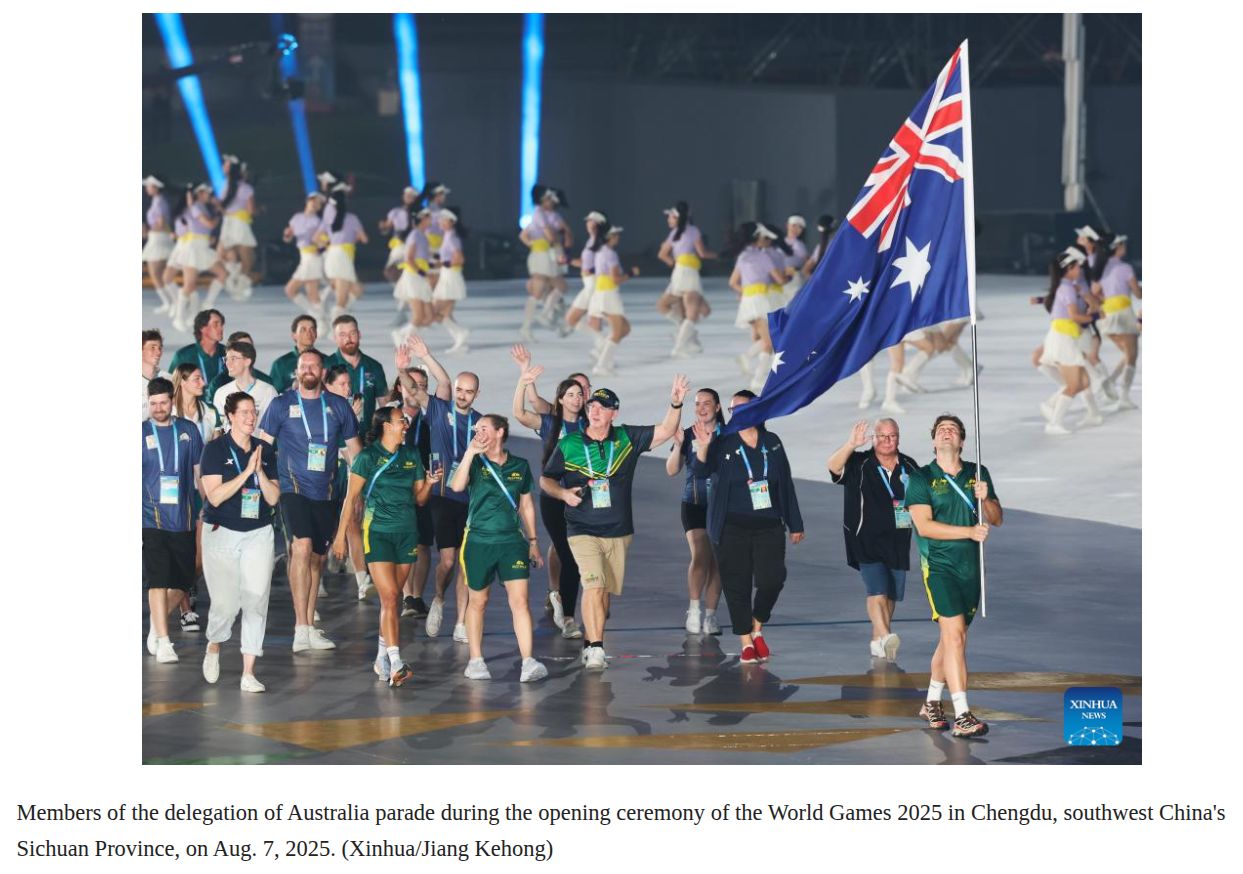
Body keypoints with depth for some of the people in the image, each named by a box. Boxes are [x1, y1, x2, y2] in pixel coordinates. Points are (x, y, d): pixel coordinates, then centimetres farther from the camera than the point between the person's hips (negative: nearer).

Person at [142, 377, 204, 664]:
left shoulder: (188, 431, 8)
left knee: (181, 585, 7)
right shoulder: (142, 433, 1)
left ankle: (156, 623, 31)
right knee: (158, 581, -11)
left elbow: (199, 471, 16)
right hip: (152, 519, -3)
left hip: (183, 519, 3)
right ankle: (163, 641, -8)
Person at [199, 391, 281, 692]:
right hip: (222, 532, -3)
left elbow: (273, 498, 5)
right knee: (225, 603, -6)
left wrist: (260, 471, -11)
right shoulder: (215, 449, -4)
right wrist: (247, 471, -18)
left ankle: (249, 673, -1)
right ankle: (213, 647, 27)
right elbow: (214, 495, -14)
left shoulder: (264, 451, 8)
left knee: (256, 601, -5)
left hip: (259, 534, 3)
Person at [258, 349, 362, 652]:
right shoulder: (281, 405, 1)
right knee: (302, 548, -22)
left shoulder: (338, 406, 8)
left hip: (326, 492, 4)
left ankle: (309, 629, 18)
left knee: (315, 558, 9)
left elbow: (353, 447, 16)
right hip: (293, 488, -4)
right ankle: (301, 628, -24)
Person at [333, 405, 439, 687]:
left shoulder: (411, 456, 12)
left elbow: (419, 498, 15)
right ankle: (395, 664, -19)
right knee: (389, 596, -14)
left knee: (394, 597, 8)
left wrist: (429, 483, -5)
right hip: (378, 532, -5)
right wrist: (341, 534, -5)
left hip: (407, 532, 5)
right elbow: (351, 497, -2)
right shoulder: (368, 457, -4)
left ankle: (383, 658, 19)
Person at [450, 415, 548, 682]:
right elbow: (456, 486, -19)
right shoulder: (476, 463, 1)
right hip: (478, 541, -1)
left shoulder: (520, 466, 7)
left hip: (512, 541, 1)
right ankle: (475, 660, 21)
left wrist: (533, 542, 16)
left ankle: (528, 662, -13)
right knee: (478, 602, 9)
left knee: (520, 601, -10)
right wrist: (470, 453, -23)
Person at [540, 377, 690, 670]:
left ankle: (589, 643, 25)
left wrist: (675, 404, -21)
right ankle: (595, 649, -19)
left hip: (618, 532, 3)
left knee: (605, 592, 10)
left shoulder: (627, 439, 3)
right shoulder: (568, 445, -1)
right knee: (593, 586, -19)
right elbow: (545, 479, 9)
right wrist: (564, 493, -11)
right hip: (583, 532, -3)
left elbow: (665, 431, -4)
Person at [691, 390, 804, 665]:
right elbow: (701, 470, -14)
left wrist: (795, 524, 14)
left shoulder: (772, 443, 9)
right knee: (737, 585, -1)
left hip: (769, 526, 1)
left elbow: (786, 484, 13)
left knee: (772, 580, -10)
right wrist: (703, 447, -34)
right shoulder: (722, 443, 1)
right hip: (732, 527, -1)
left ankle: (757, 629, 14)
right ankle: (746, 642, 9)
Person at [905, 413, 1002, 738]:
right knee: (954, 633, -16)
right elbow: (924, 526, -11)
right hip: (939, 564, -5)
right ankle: (962, 717, -21)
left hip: (971, 566, 5)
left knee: (952, 637, 12)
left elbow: (997, 519, 12)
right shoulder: (921, 478, -1)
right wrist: (969, 532, -18)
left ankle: (931, 703, 30)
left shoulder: (978, 474, 12)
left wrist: (985, 499, -9)